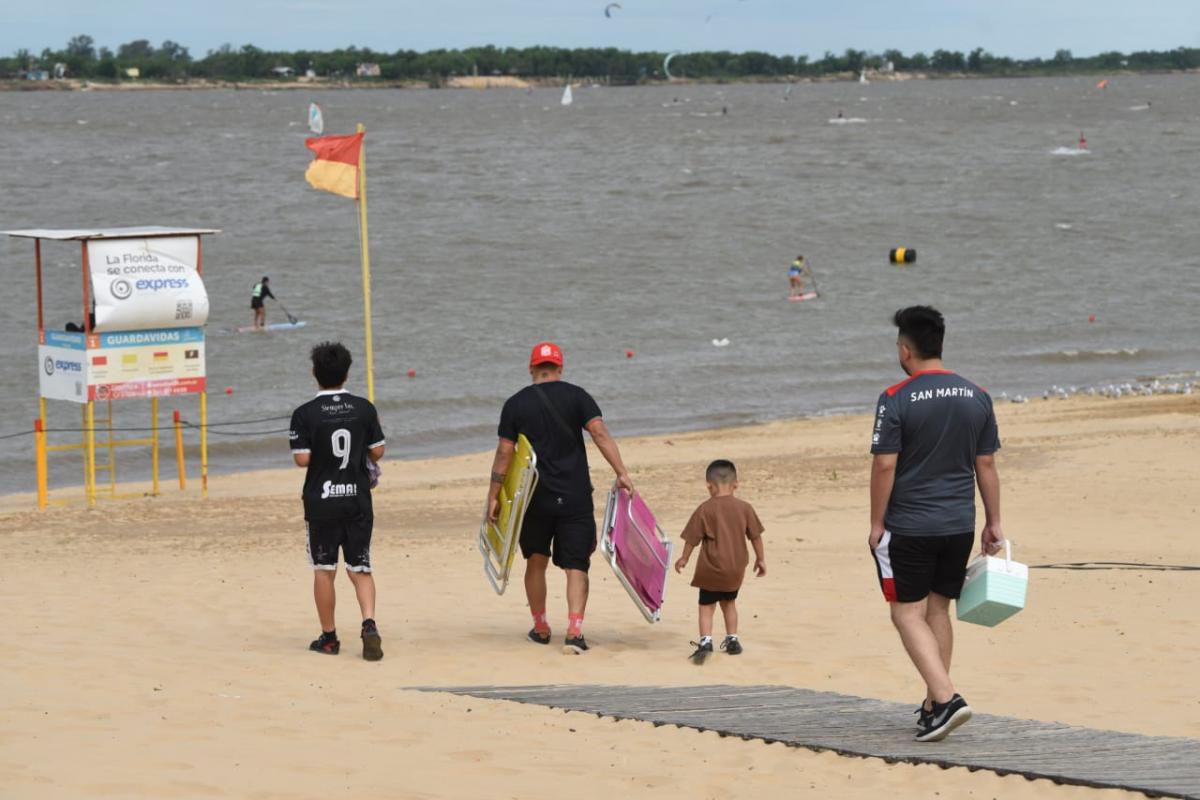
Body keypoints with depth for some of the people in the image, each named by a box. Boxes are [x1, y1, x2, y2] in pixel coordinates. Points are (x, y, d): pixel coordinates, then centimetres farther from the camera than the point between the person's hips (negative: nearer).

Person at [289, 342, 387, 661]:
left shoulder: (305, 414, -9)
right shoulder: (364, 409, -2)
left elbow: (302, 459, -13)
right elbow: (377, 452, 0)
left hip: (321, 500, -2)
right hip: (358, 499, 2)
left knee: (324, 570, 9)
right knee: (360, 568, 7)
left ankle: (328, 637, 15)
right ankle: (369, 623, -15)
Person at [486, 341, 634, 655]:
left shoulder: (515, 404, 1)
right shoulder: (576, 396, -1)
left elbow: (504, 453, 0)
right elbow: (600, 433, -13)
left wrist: (493, 497, 6)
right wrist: (621, 473, -15)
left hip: (535, 497, 1)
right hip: (575, 497, -1)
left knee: (536, 561, 19)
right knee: (576, 566, 1)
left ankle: (540, 628, 27)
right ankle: (574, 631, -14)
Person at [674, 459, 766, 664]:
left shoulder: (705, 509, -10)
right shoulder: (744, 508, -2)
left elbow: (692, 538, -4)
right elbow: (756, 536, 4)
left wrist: (684, 559, 11)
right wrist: (760, 559, 17)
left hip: (711, 570, -4)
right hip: (736, 569, 4)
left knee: (707, 605, 2)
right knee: (729, 602, 23)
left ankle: (705, 640, -16)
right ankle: (732, 639, 27)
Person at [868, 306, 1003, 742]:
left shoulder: (896, 400, -12)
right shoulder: (977, 397, 4)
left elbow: (885, 465, -13)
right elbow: (986, 465, 7)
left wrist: (876, 524, -5)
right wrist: (993, 523, 13)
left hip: (909, 526, -5)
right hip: (959, 525, 5)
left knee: (908, 613, 2)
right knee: (938, 611, 16)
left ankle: (946, 697, -14)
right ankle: (933, 705, 20)